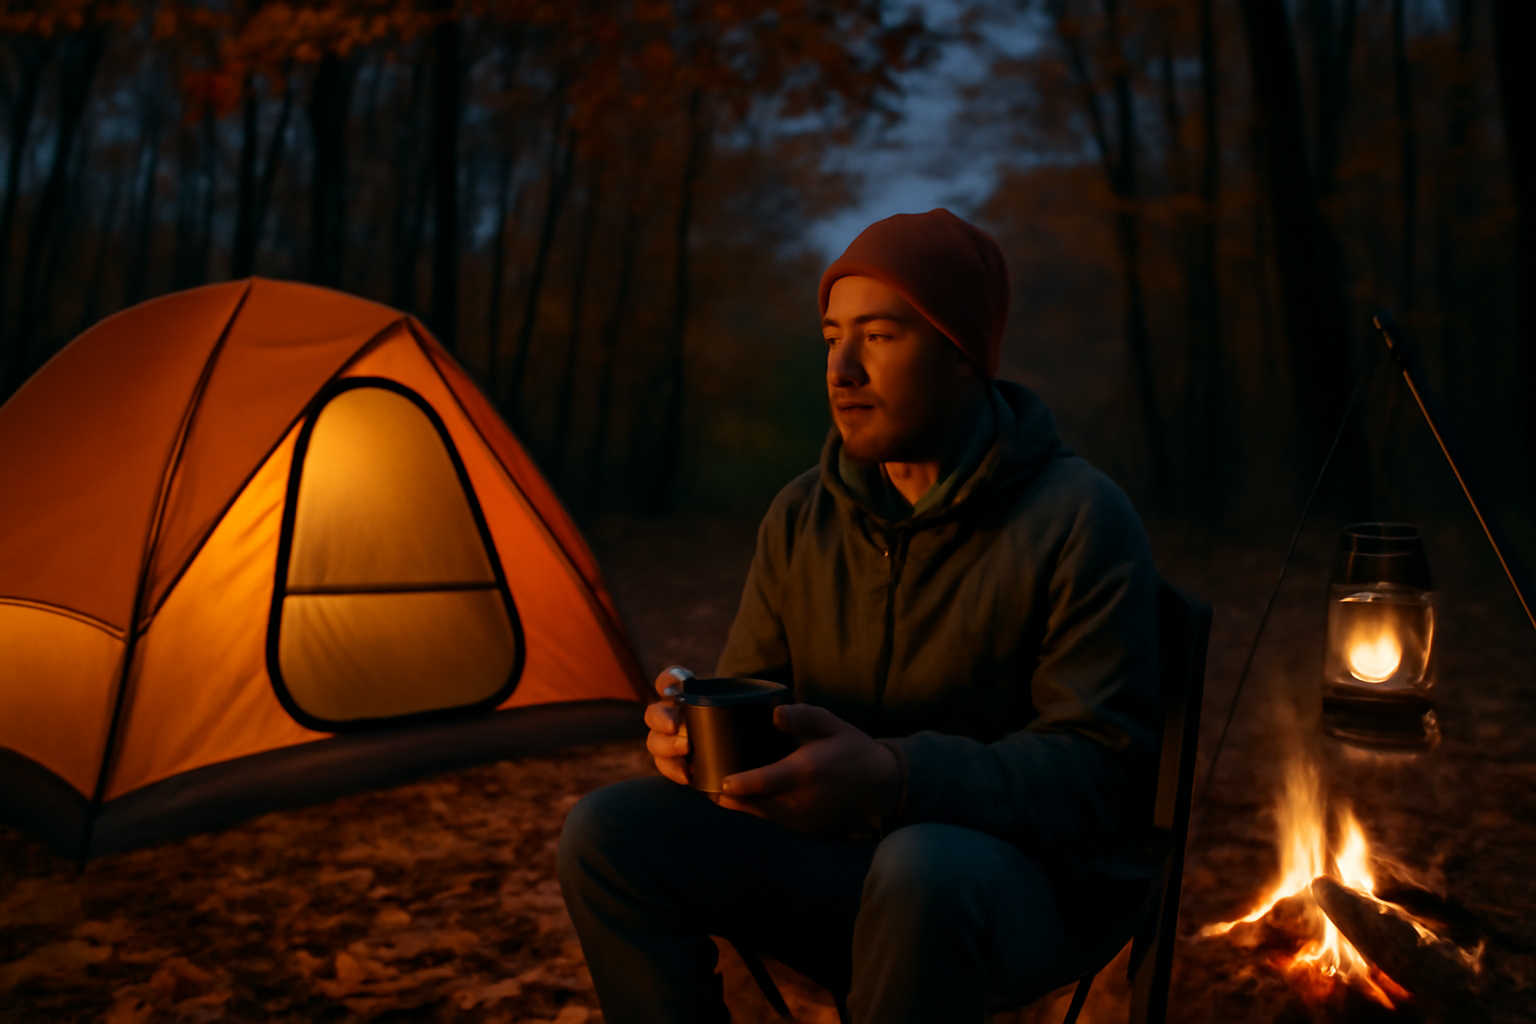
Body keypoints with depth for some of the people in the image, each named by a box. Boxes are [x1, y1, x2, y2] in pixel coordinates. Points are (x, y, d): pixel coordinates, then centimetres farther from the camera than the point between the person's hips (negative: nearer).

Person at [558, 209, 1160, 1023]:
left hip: (1031, 881, -4)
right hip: (837, 854, 5)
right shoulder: (800, 518, 3)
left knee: (923, 871, -40)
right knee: (610, 832, -16)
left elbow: (1099, 771, -18)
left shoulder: (1078, 519, -13)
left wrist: (893, 780, -35)